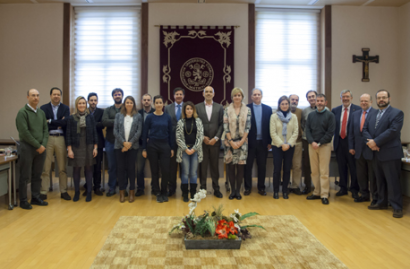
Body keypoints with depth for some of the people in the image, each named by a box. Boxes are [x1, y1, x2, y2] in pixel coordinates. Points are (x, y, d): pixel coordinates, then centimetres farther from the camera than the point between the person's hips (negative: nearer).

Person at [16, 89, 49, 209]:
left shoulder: (41, 112, 11)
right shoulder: (22, 112, -8)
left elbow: (45, 130, 10)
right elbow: (24, 132, -15)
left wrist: (43, 145, -5)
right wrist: (38, 145, -13)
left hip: (41, 148, 6)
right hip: (27, 148, -5)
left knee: (37, 175, 12)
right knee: (25, 176, 2)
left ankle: (36, 197, 22)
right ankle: (23, 201, 11)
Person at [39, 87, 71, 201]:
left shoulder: (65, 108, 9)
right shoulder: (44, 108, 7)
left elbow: (65, 122, -7)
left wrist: (50, 122, -8)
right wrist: (59, 124, -9)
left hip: (61, 139, 1)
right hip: (47, 139, -1)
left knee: (62, 168, 7)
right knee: (45, 168, 1)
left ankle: (63, 191, 17)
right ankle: (43, 192, 10)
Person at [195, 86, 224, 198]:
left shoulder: (219, 108, 7)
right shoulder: (197, 107, 6)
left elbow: (221, 124, 2)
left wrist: (216, 138, -8)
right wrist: (202, 137, -8)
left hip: (215, 142, 1)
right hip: (202, 142, 0)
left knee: (215, 166, 6)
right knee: (202, 166, 4)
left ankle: (216, 189, 15)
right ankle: (203, 188, 13)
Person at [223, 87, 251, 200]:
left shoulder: (247, 110, 3)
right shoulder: (227, 110, 1)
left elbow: (247, 127, -1)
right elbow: (225, 127, -3)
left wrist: (241, 141, -8)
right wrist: (231, 142, -8)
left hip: (242, 142, 0)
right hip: (230, 142, 0)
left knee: (240, 167, 2)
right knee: (231, 167, 3)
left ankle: (238, 191, 13)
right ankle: (232, 190, 13)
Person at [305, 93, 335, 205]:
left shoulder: (330, 115, 0)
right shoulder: (311, 115, 11)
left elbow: (330, 132, -6)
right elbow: (307, 130, 6)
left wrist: (319, 143, -12)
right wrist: (312, 142, -9)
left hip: (324, 146, -4)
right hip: (312, 145, 4)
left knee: (324, 172, -4)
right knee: (314, 171, 7)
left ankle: (324, 195, 1)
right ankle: (316, 192, 15)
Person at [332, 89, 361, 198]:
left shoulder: (358, 109, -4)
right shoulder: (335, 110, 9)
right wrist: (333, 140, 1)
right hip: (339, 141, 4)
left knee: (353, 167, 4)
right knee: (341, 167, 11)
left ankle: (354, 189, 17)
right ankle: (343, 188, 23)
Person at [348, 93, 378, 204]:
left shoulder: (377, 113, -8)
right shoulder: (355, 114, 11)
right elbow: (351, 132, 12)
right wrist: (351, 147, 7)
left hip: (371, 149, -5)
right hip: (359, 150, 6)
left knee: (373, 176, 3)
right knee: (361, 175, 13)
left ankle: (375, 197, 14)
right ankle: (364, 195, 27)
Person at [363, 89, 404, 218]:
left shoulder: (397, 113, -5)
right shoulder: (372, 115, 16)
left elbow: (393, 131, -17)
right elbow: (365, 129, 8)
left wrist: (376, 142, -18)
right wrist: (370, 142, -11)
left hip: (390, 153, -6)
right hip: (376, 153, 6)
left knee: (393, 181, -3)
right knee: (380, 180, 14)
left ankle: (397, 207, 5)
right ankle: (382, 203, 26)